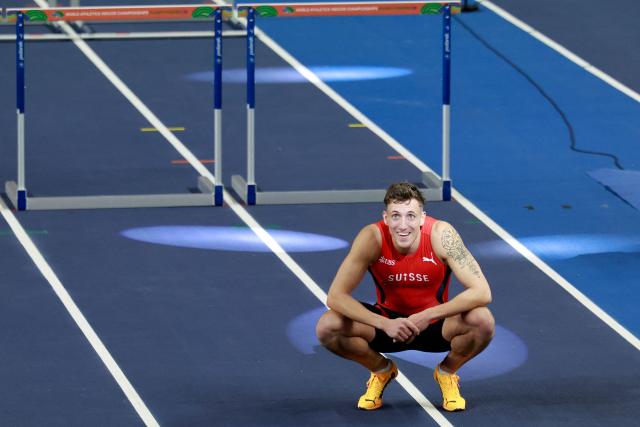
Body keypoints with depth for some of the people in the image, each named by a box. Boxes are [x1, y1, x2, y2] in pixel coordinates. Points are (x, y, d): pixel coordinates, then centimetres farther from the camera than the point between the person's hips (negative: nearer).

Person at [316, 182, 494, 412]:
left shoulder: (441, 235, -25)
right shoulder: (372, 238, -24)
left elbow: (482, 293, -29)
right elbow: (335, 296, -26)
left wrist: (427, 316, -35)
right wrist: (385, 324, -38)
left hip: (435, 324, -1)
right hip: (388, 320, 1)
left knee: (482, 321, -32)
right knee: (327, 327, -25)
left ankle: (447, 372, 3)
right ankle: (381, 370, 7)